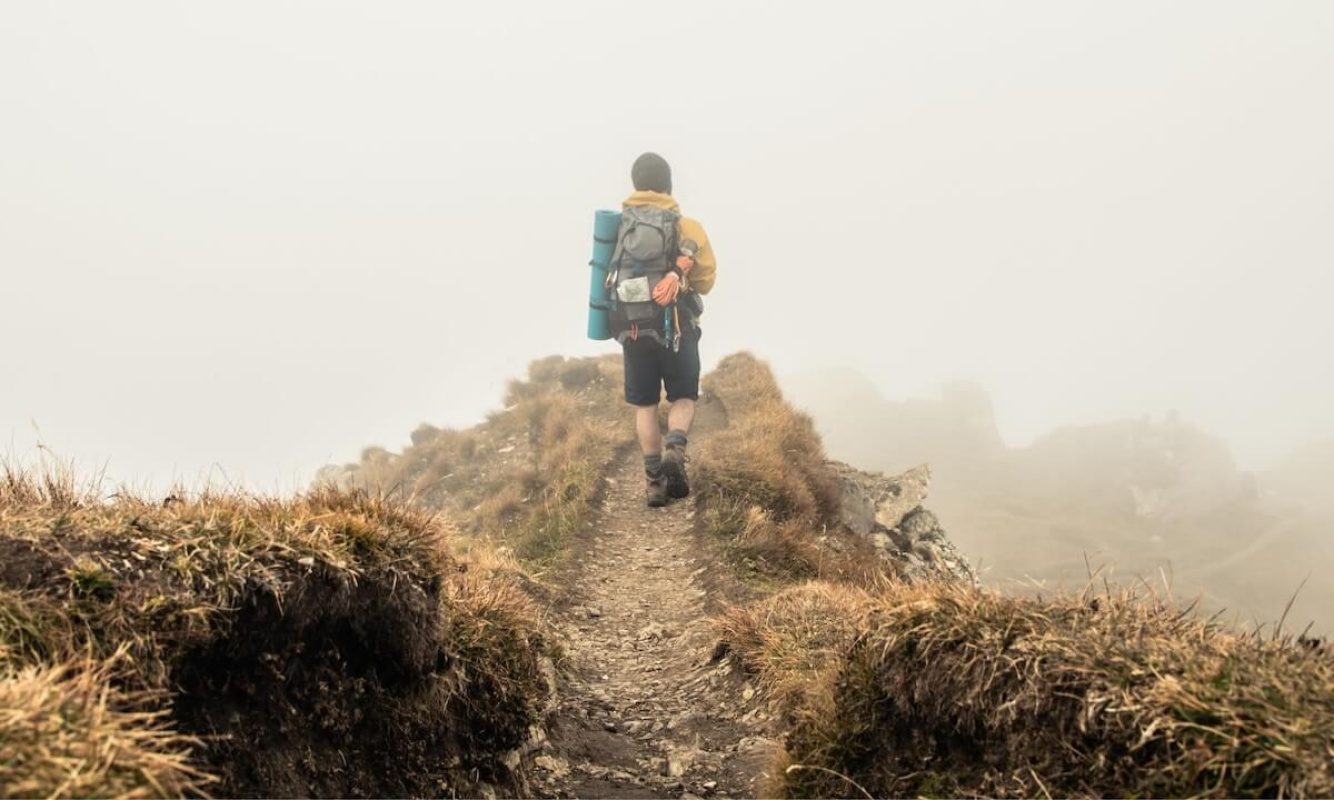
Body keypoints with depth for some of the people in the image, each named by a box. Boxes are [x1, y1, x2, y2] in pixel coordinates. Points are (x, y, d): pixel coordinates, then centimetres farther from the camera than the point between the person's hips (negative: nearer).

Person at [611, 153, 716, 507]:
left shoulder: (616, 225, 4)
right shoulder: (685, 226, -3)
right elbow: (706, 279, -3)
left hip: (631, 326, 2)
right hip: (674, 326, -2)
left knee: (645, 404, 10)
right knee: (684, 397, 11)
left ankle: (654, 478, 7)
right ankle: (675, 449, -15)